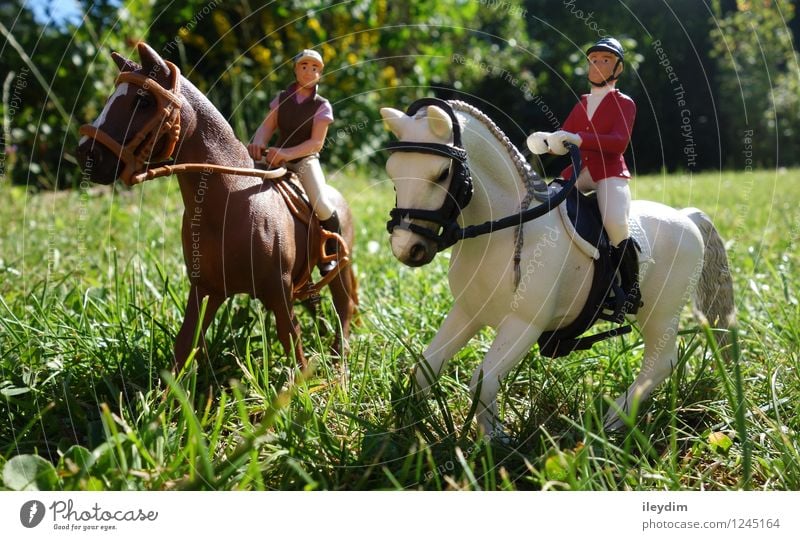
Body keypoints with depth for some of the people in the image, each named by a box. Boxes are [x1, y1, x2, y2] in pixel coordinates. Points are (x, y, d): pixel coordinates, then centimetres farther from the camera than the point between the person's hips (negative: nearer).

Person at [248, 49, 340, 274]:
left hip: (306, 160, -4)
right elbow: (266, 127, -1)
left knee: (321, 205, -26)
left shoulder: (322, 106, -3)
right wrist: (258, 143, -26)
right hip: (278, 158, 4)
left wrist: (286, 153, -29)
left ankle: (333, 253, -3)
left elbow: (316, 142, -13)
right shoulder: (282, 99, 8)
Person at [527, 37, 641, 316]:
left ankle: (632, 290, -19)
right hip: (576, 174, 6)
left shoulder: (624, 103, 5)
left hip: (610, 174, -6)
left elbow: (619, 142, -13)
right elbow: (564, 139, 14)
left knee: (615, 223, -31)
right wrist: (545, 141, -10)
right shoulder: (581, 104, 22)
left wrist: (578, 139, -26)